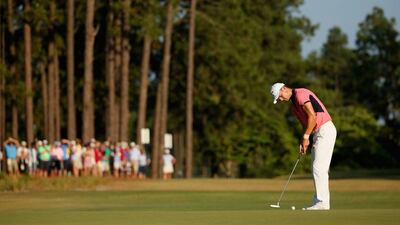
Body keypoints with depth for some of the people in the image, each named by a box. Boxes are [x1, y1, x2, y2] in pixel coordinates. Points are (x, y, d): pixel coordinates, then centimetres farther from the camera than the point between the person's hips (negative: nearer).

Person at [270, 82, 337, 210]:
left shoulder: (301, 94, -11)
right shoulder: (294, 105, 20)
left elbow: (312, 116, -18)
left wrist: (305, 137, -11)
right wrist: (303, 142, 6)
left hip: (325, 130, -10)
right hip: (318, 133, 10)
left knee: (319, 168, -12)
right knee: (318, 169, 9)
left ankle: (322, 203, -13)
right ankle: (319, 201, 11)